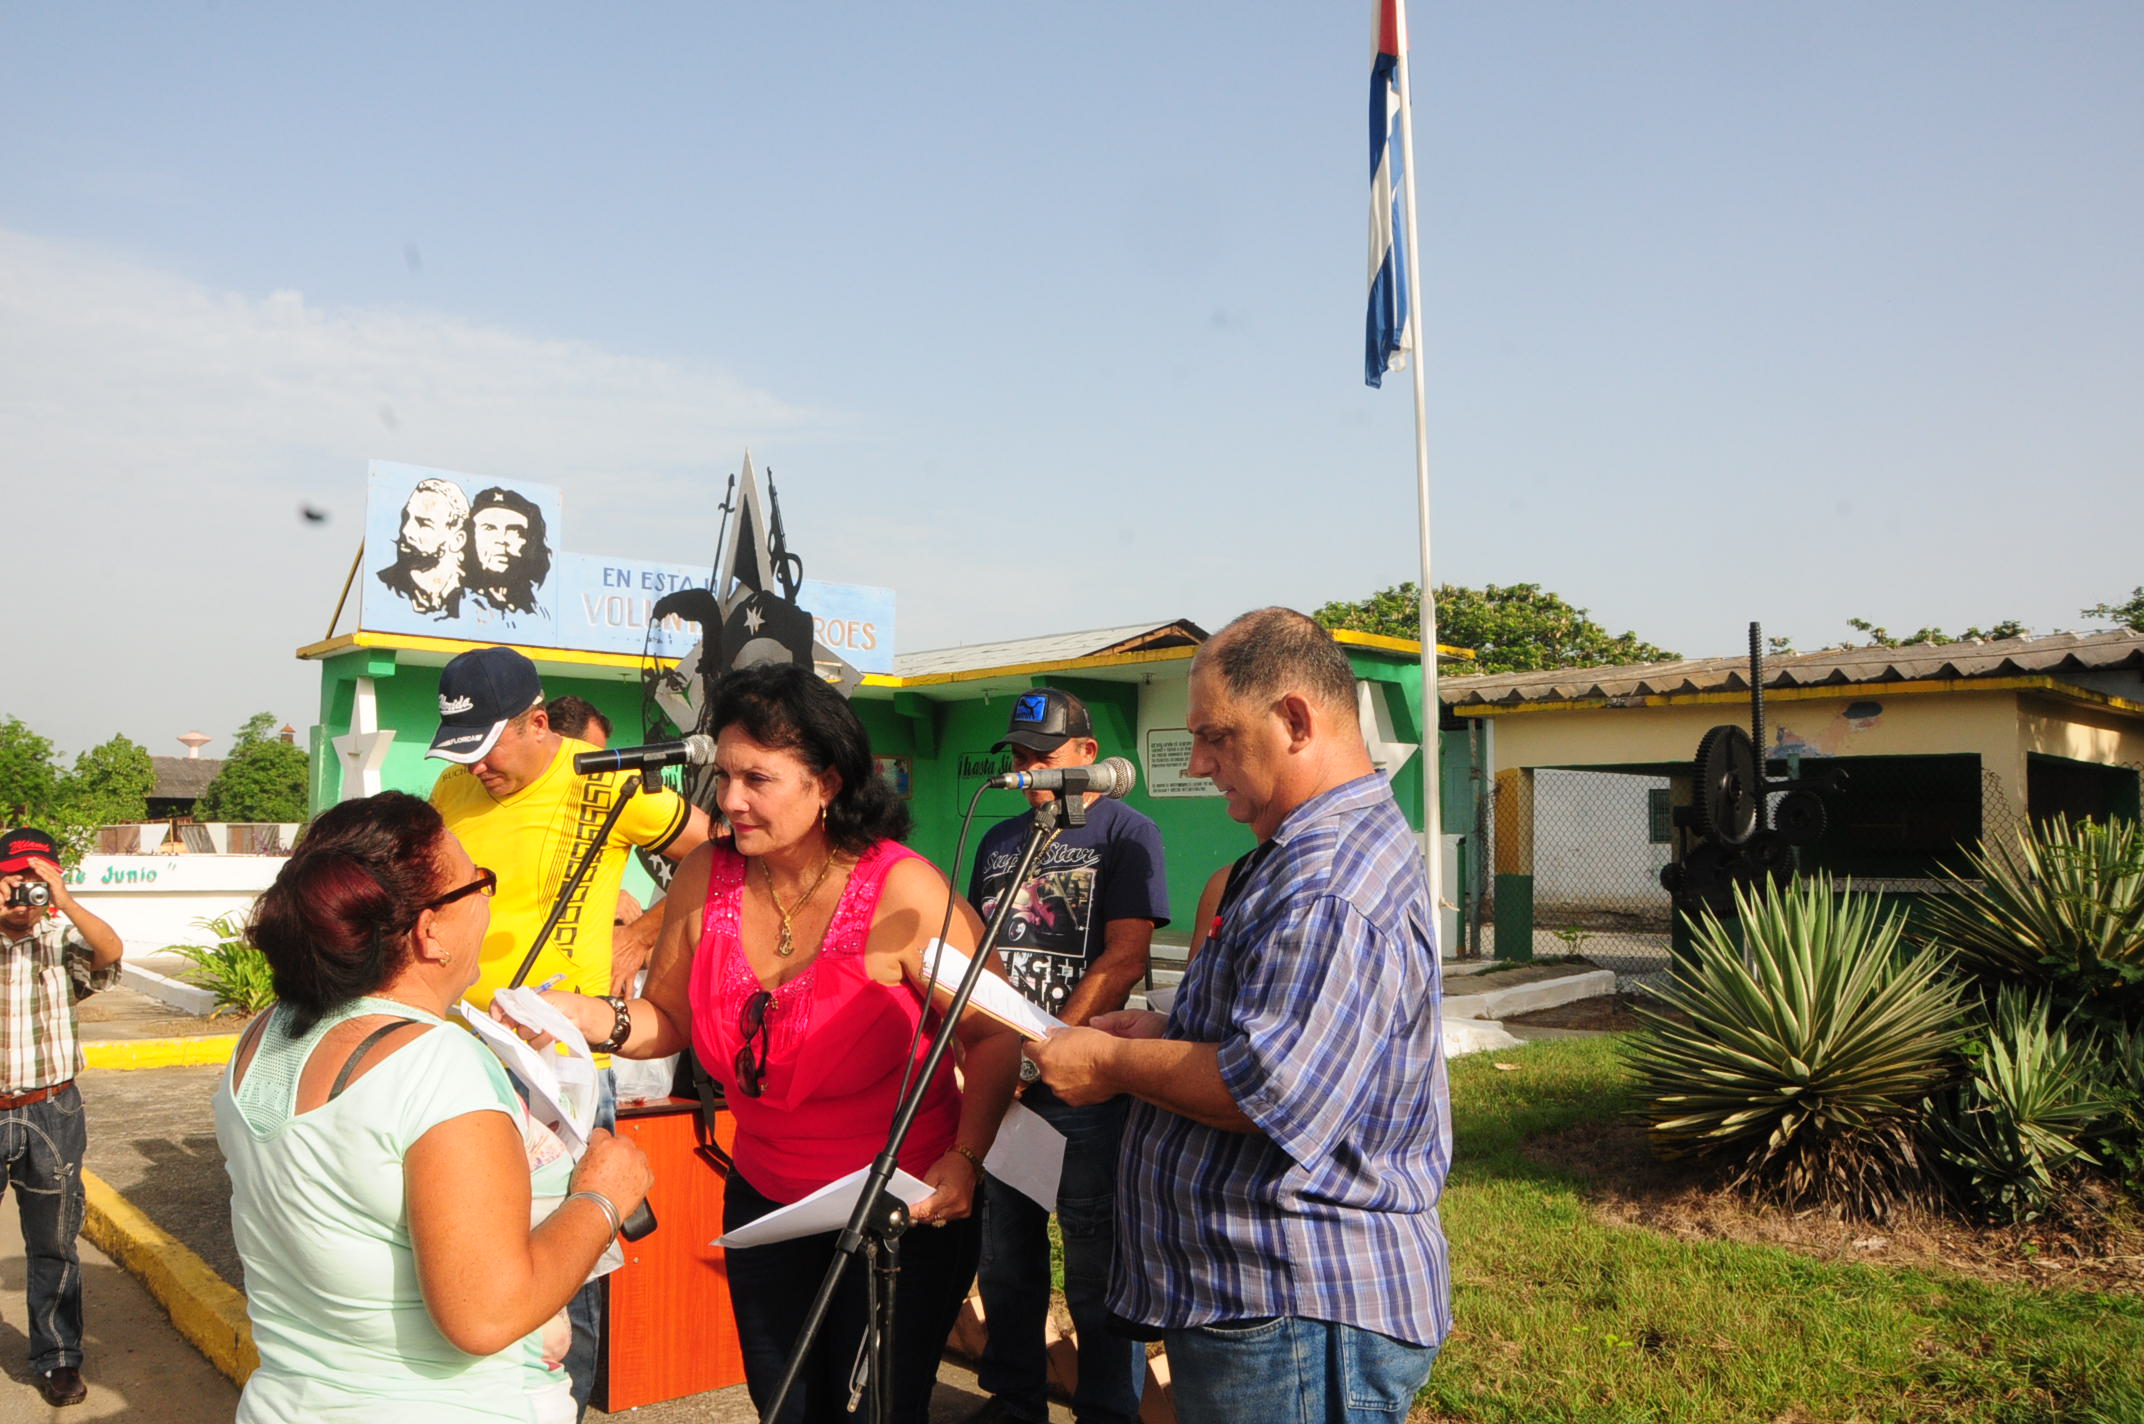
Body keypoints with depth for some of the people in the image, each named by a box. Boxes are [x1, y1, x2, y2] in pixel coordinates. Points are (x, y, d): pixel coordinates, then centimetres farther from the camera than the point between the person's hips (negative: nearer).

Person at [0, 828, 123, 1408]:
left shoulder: (63, 943, -1)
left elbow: (110, 952, -20)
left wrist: (64, 901, -31)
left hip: (51, 1114, 0)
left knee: (53, 1246, 12)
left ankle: (56, 1360, 25)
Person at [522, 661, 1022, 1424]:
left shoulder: (902, 893, -22)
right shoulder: (705, 877, -8)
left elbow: (992, 1036, -17)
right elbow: (671, 1019, 2)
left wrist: (964, 1160, -29)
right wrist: (590, 1017, -17)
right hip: (765, 1199, 5)